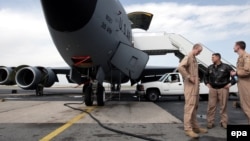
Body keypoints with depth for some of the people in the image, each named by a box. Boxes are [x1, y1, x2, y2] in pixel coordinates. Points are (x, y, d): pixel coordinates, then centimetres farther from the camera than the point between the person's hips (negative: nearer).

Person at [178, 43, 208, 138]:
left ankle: (195, 127, 21)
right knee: (189, 106, -10)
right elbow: (180, 67, -26)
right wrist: (189, 77, -22)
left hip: (195, 86, 10)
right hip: (190, 86, -10)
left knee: (194, 106, 13)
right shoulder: (188, 57, -9)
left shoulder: (194, 59, 19)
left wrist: (197, 79, 11)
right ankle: (188, 129, -7)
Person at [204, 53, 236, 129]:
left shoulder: (226, 67, -3)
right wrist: (207, 83, 15)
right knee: (211, 106, 0)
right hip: (213, 89, 3)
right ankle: (210, 122, 6)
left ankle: (224, 122, 14)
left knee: (223, 106, 3)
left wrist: (230, 83, -5)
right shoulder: (210, 68, 10)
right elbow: (206, 76, 26)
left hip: (223, 89, -3)